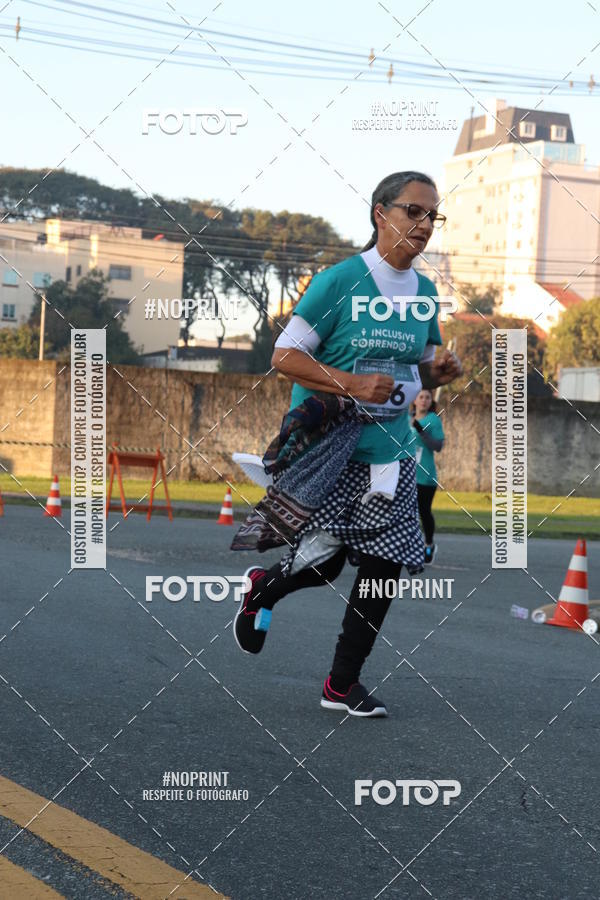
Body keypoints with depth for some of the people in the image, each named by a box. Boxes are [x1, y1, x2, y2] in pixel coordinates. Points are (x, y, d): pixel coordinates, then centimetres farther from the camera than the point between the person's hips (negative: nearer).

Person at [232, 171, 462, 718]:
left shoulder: (425, 292, 8)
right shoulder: (340, 282, -11)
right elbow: (285, 355, -14)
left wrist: (438, 372, -2)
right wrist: (351, 384, -25)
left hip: (389, 451, 6)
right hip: (326, 446, -6)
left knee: (384, 568, 2)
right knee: (323, 562, -5)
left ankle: (344, 682, 15)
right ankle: (262, 590, 30)